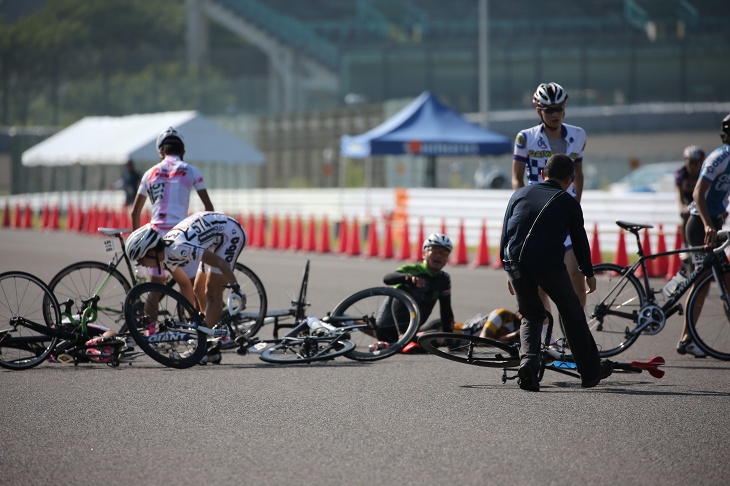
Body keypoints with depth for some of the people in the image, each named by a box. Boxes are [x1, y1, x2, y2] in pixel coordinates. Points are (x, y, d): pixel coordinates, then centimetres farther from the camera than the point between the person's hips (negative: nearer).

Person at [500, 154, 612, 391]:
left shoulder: (519, 194, 20)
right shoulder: (568, 202, 11)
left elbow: (505, 235, 20)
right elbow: (580, 240, 17)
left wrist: (509, 272, 29)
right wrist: (588, 273, 30)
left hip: (516, 262, 3)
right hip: (549, 263, -3)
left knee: (531, 315, 20)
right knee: (572, 313, 16)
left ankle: (527, 361, -5)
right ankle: (590, 371, 22)